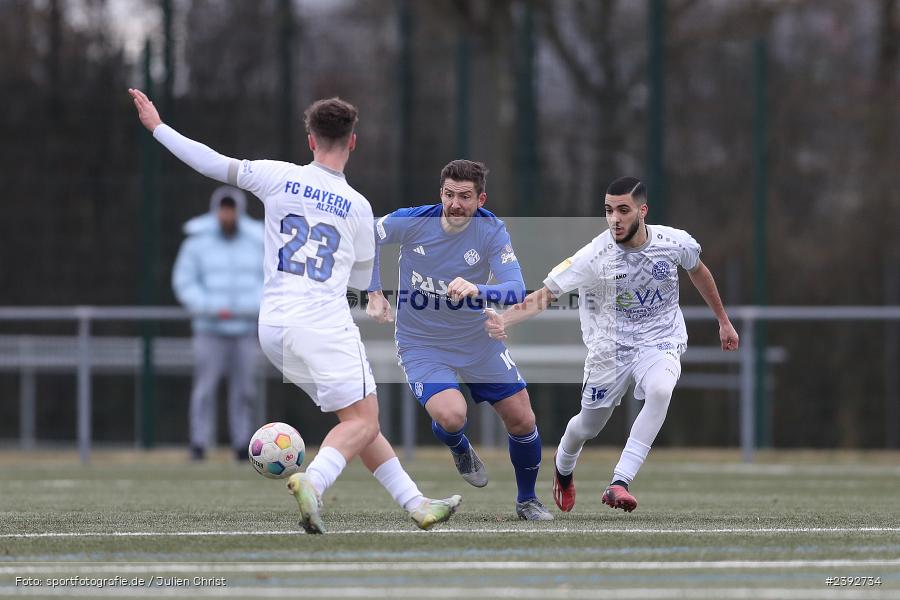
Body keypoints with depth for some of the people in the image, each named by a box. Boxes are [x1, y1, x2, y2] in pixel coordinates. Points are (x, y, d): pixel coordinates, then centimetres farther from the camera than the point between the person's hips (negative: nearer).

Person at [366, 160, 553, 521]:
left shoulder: (491, 231, -17)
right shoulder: (410, 222, -18)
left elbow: (517, 291, -26)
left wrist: (477, 290, -45)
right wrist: (374, 293, -6)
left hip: (478, 340, 2)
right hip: (421, 343, -2)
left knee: (522, 421, 2)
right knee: (451, 416, -26)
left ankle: (527, 500, 29)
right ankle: (460, 449, 13)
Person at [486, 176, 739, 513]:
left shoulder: (676, 242, -13)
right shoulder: (594, 256, -22)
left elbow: (698, 271, 11)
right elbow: (545, 294, -26)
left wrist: (723, 321, 21)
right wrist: (502, 321, -44)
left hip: (661, 343, 0)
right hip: (610, 349, 0)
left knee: (660, 390, -33)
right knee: (588, 428, 14)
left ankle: (619, 483, -31)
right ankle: (563, 466, 53)